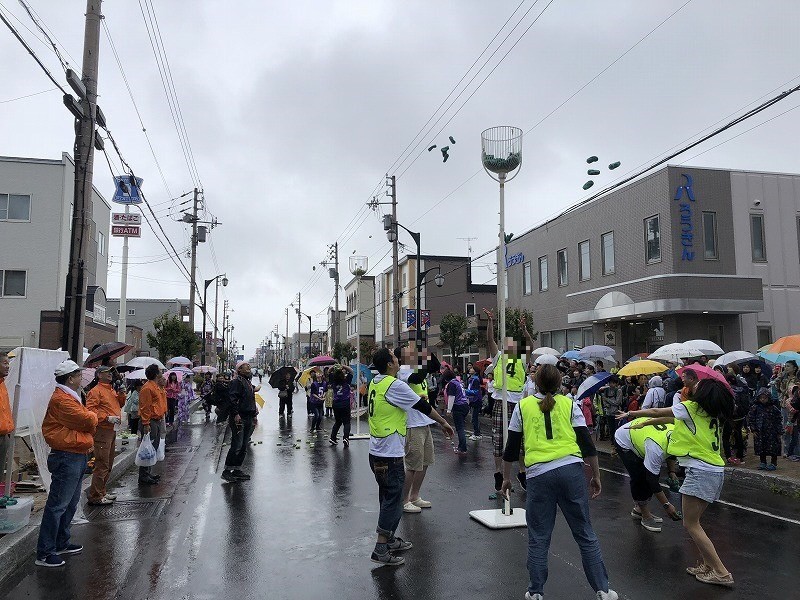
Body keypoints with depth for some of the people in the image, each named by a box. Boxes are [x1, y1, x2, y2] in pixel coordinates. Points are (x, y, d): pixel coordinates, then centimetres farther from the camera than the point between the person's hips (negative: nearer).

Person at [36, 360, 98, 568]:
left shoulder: (70, 397, 17)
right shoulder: (61, 400, -18)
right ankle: (44, 553, 2)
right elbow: (87, 420, -20)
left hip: (78, 457, 11)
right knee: (57, 505, -5)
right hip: (67, 458, -11)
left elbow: (89, 422, 16)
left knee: (70, 503, 19)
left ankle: (61, 543, 31)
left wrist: (89, 419, -5)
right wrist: (93, 416, 0)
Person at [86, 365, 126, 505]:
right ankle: (95, 496, -2)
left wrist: (121, 395, 7)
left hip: (112, 430, 10)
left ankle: (102, 492, 28)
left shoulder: (111, 390, 19)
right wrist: (107, 417, -24)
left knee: (109, 464, 17)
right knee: (102, 464, -8)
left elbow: (120, 405, 26)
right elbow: (90, 409, -19)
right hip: (102, 431, -10)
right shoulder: (96, 391, -10)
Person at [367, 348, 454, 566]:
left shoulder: (375, 383, 7)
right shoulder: (395, 386, -19)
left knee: (387, 497, 20)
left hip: (376, 451, 9)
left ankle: (389, 539, 32)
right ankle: (381, 549, 2)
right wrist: (443, 422, 3)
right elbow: (423, 406, -10)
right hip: (390, 455, -9)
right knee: (393, 500, -1)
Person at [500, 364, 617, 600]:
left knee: (538, 539, 11)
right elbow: (587, 444, 6)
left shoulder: (523, 406, 9)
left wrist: (506, 478, 20)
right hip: (571, 470, 1)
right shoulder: (569, 404, 8)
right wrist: (596, 476, 15)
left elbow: (511, 448, 11)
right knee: (585, 535, 12)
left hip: (538, 475, 0)